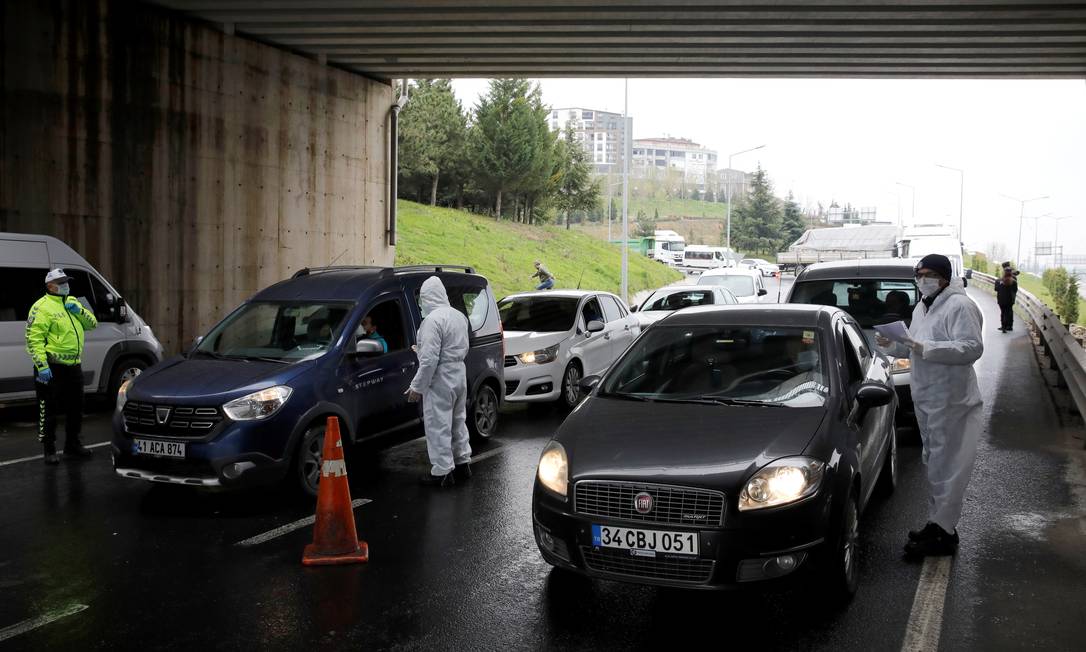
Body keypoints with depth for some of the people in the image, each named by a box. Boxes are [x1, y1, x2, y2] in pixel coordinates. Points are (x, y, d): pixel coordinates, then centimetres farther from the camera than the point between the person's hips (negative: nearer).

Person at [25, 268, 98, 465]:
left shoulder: (71, 302, 14)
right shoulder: (42, 307, -11)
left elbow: (92, 324, 12)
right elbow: (33, 338, -16)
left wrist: (79, 310, -7)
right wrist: (42, 366, -23)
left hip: (73, 366, 8)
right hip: (52, 368, -8)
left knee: (75, 407, 17)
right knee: (49, 410, -1)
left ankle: (72, 445, 31)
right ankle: (50, 450, 8)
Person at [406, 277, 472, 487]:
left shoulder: (433, 319, -20)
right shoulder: (459, 315, 9)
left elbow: (429, 358, -23)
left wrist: (417, 387, -17)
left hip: (440, 377, -9)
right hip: (460, 372, 9)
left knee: (438, 425, -2)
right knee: (458, 420, 20)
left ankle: (442, 472, 1)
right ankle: (462, 463, 30)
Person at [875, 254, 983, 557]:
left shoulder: (959, 306, -14)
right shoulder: (922, 308, 16)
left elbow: (973, 347, -23)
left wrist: (927, 348, -28)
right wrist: (893, 345, 5)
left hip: (950, 401, -10)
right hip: (925, 398, 10)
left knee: (946, 466, -6)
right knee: (934, 464, 16)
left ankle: (944, 533, -1)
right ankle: (937, 521, 27)